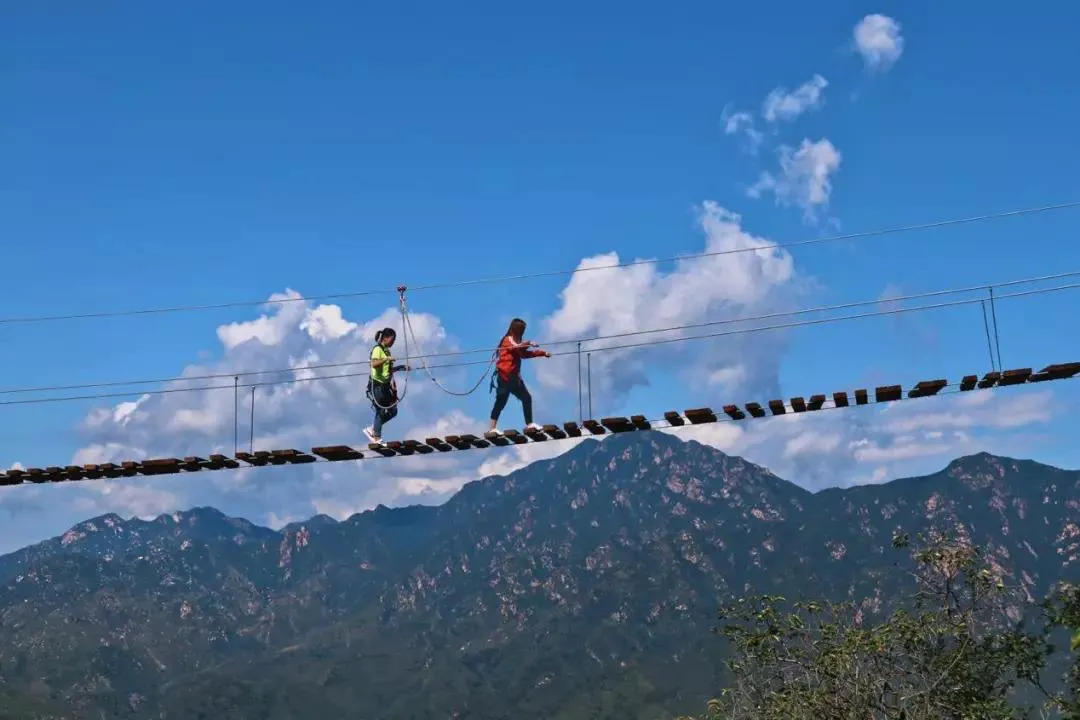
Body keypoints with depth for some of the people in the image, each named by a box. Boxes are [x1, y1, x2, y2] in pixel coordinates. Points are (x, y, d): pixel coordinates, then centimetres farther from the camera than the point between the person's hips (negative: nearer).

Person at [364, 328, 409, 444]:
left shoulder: (386, 350, 15)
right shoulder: (377, 349, -11)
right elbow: (374, 364, -29)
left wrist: (401, 367, 17)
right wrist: (386, 359, -38)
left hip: (386, 385, 9)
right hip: (378, 385, -9)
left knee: (393, 411, 9)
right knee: (381, 411, -1)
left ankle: (371, 429, 22)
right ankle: (377, 439, 10)